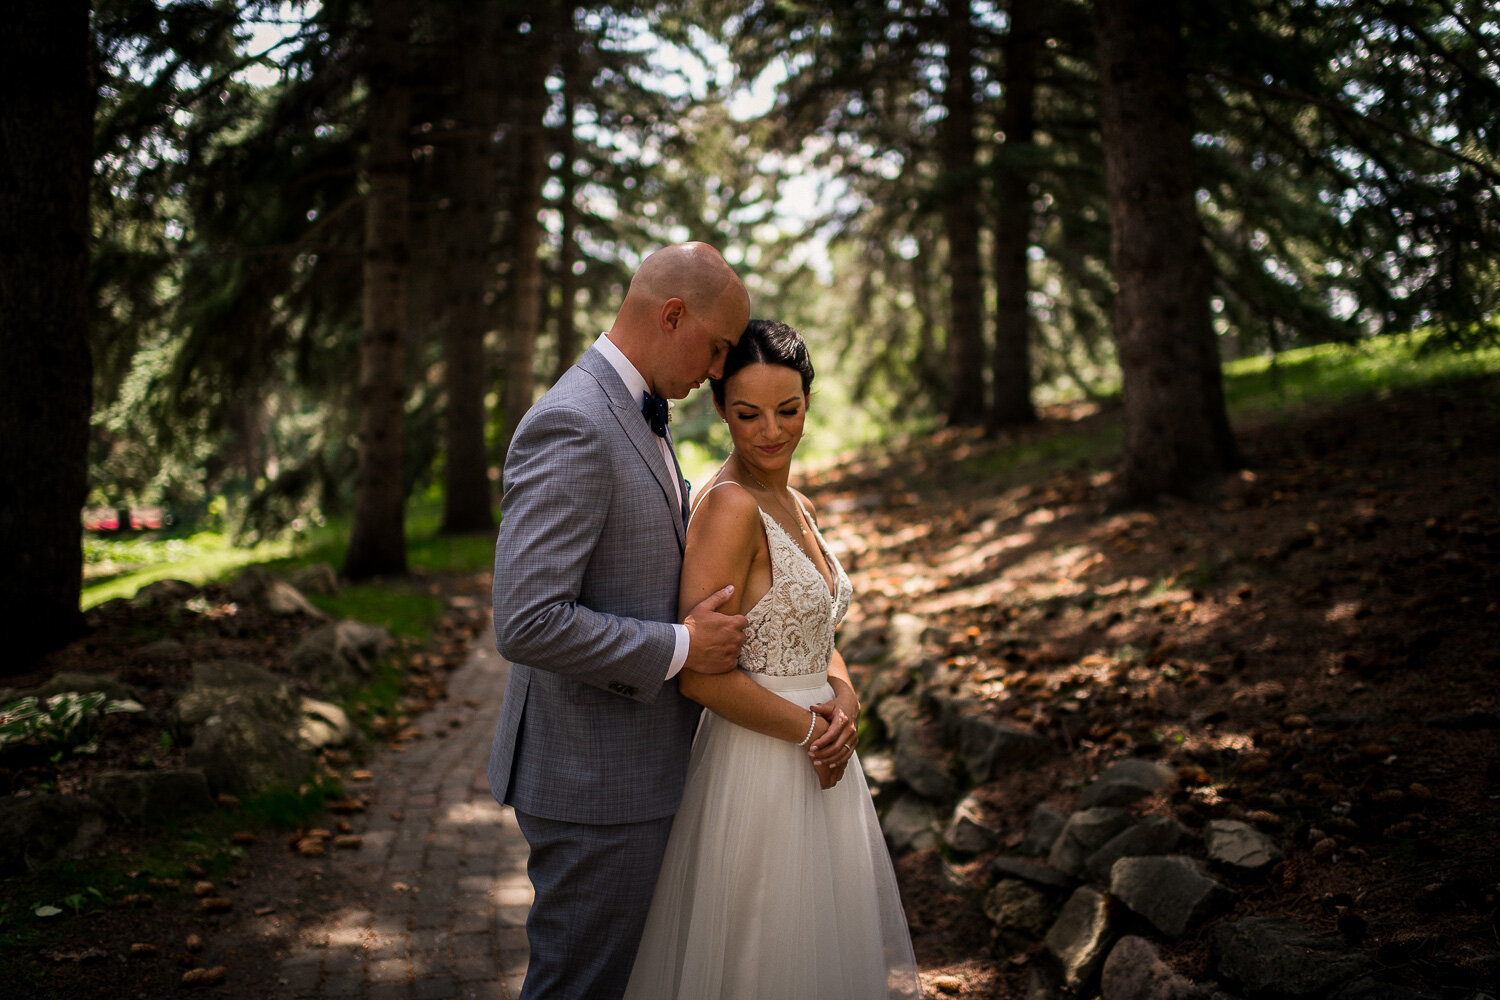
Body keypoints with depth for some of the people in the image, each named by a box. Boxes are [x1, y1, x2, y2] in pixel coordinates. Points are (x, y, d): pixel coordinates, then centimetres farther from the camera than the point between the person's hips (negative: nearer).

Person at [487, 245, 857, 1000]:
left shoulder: (634, 415, 11)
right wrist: (680, 648, -19)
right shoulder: (570, 426, -23)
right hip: (592, 779, -10)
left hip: (635, 766, 10)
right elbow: (527, 624, -29)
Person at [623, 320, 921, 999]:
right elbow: (700, 675, -24)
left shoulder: (796, 508, 9)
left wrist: (845, 696, -6)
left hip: (814, 766, 9)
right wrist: (811, 730, -13)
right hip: (756, 766, -9)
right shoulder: (729, 506, -19)